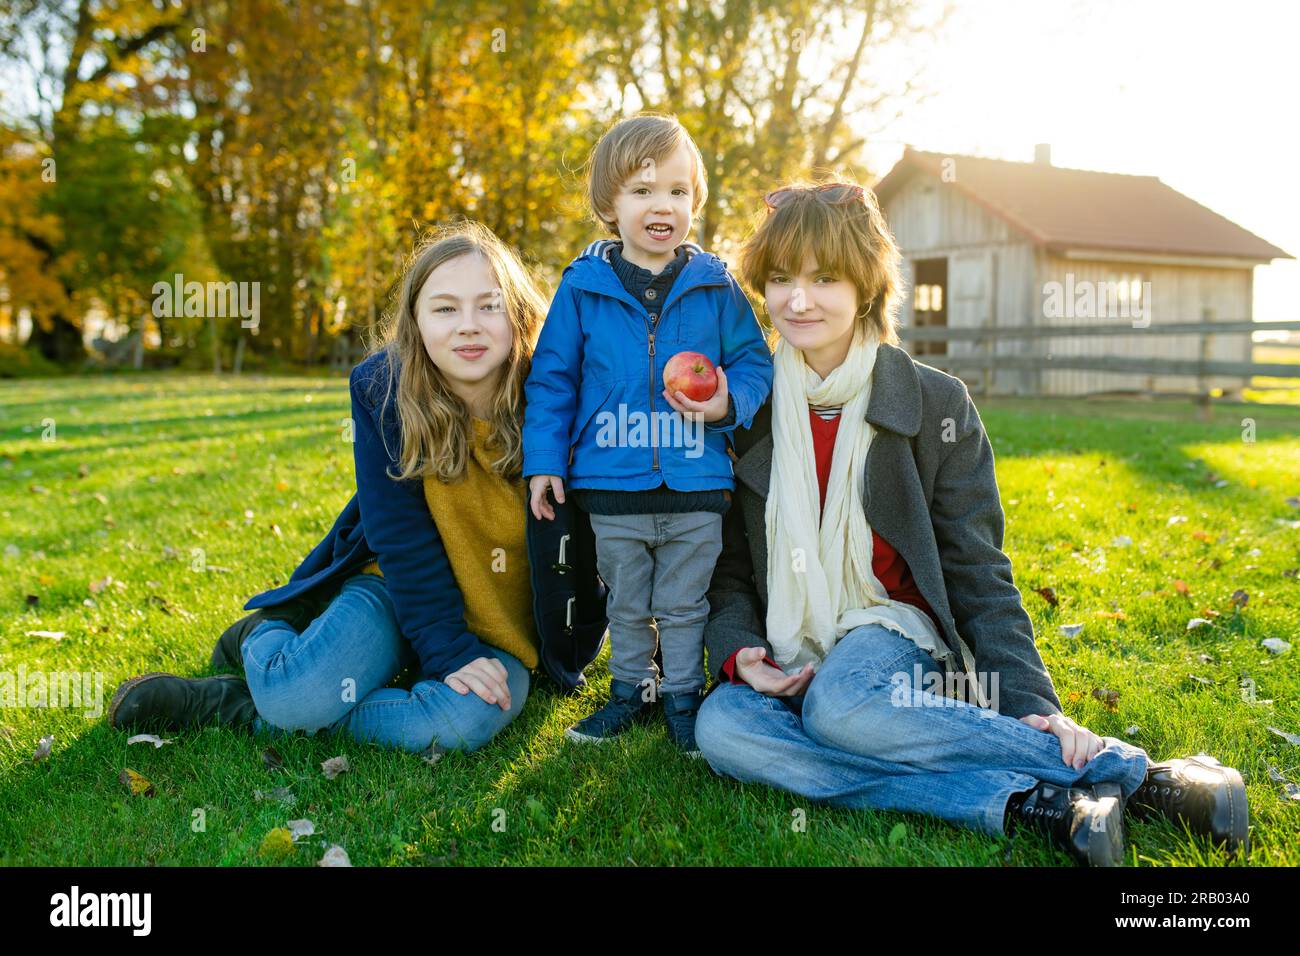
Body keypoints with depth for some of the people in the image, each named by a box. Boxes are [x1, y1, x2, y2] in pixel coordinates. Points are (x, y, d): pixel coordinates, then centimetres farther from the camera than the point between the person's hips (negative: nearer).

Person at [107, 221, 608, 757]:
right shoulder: (384, 391, -13)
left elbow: (579, 543, -7)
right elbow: (403, 539, -14)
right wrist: (447, 650, -21)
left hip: (505, 629, 1)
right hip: (401, 588, 0)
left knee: (468, 719, -32)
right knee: (296, 693, -27)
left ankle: (236, 708, -11)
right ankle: (267, 634, 13)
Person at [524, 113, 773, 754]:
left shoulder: (715, 287, -1)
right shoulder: (582, 288, -2)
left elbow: (754, 360, 6)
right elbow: (551, 377, 3)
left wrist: (730, 401, -16)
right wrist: (544, 460, -1)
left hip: (697, 490, 0)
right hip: (612, 489, 0)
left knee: (684, 606, 14)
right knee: (627, 606, 17)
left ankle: (682, 695, 32)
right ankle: (631, 690, 36)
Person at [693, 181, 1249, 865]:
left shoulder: (936, 405, -4)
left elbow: (979, 572, -4)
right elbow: (730, 567, 8)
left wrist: (1033, 703, -16)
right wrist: (738, 651, -13)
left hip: (890, 628, -3)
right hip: (786, 651, 3)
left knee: (838, 707, -38)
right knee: (719, 727, -31)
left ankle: (1138, 775, -27)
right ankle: (1025, 804, -33)